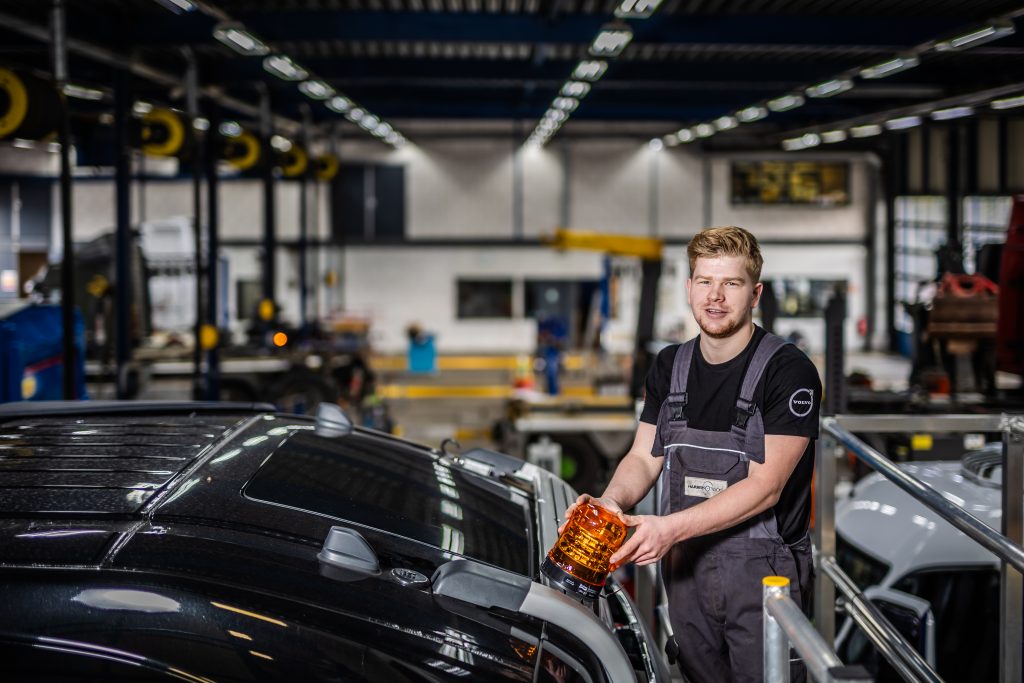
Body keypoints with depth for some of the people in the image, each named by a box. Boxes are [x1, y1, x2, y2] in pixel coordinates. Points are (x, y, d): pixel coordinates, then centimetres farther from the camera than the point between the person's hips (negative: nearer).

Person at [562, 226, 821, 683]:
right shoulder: (670, 367, 9)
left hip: (763, 575, -5)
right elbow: (644, 457, 10)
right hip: (685, 569, 5)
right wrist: (612, 502, -13)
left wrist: (671, 528, -27)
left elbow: (766, 485, -18)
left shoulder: (788, 371, -12)